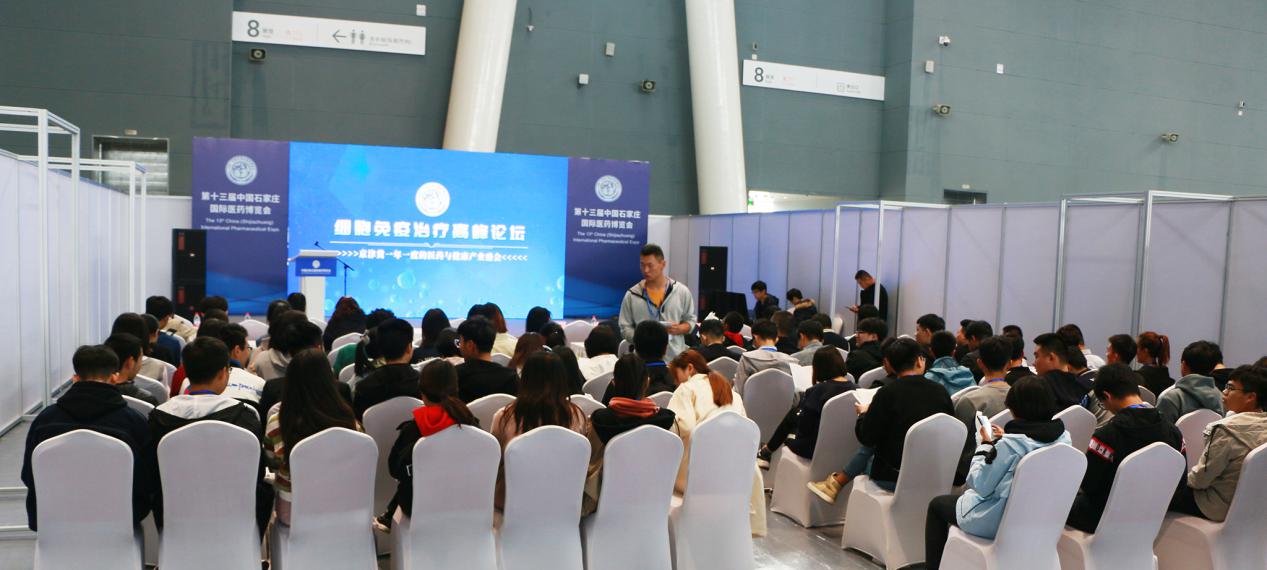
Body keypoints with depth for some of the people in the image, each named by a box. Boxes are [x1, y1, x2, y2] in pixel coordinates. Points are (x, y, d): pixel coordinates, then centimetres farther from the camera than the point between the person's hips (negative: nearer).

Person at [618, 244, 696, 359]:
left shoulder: (681, 291, 5)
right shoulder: (632, 295, 3)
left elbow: (690, 320, 12)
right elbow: (625, 328, 4)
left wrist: (679, 329, -10)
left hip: (674, 357, 1)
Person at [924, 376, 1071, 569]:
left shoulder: (1010, 444, -28)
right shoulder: (1063, 437, -8)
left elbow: (979, 484, -18)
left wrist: (985, 444, -8)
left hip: (999, 521, -7)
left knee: (937, 504, 17)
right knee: (966, 494, 32)